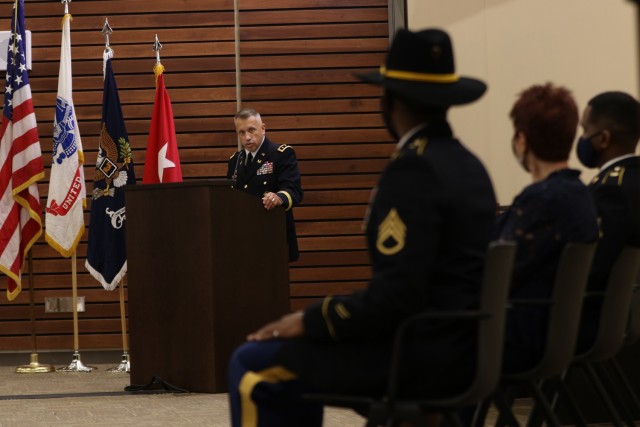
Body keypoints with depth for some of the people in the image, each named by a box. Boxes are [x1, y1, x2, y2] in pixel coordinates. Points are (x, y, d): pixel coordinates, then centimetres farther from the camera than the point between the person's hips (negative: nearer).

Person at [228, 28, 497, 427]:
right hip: (461, 347, 9)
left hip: (422, 356, -9)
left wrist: (308, 320, -11)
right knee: (300, 350, 26)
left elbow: (394, 297, -24)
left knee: (253, 364, 0)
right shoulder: (468, 164, 9)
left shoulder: (413, 170, -19)